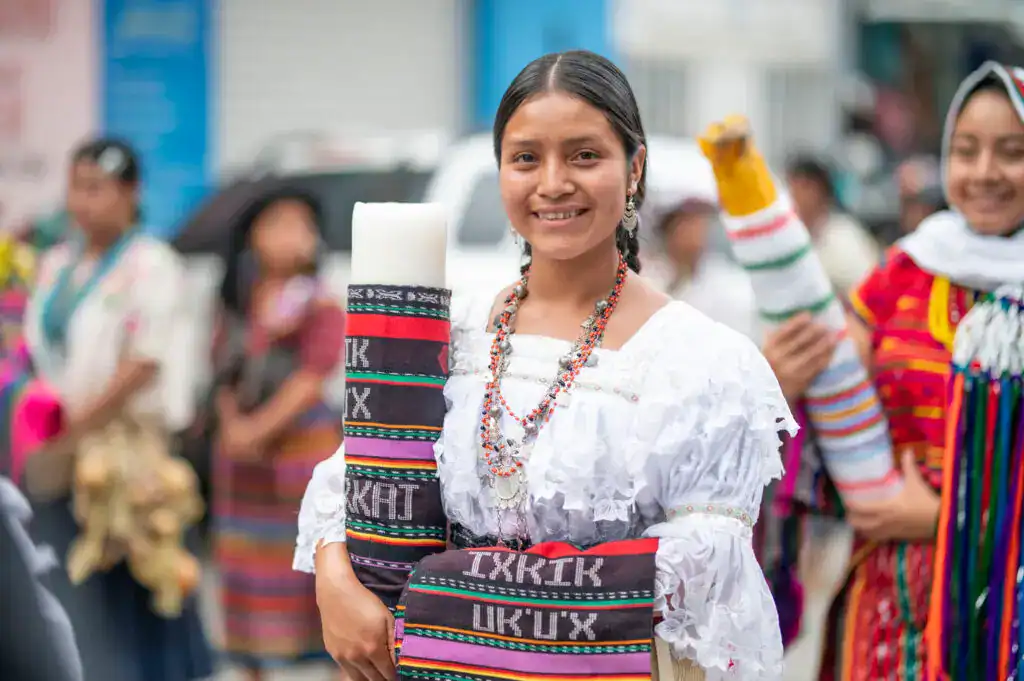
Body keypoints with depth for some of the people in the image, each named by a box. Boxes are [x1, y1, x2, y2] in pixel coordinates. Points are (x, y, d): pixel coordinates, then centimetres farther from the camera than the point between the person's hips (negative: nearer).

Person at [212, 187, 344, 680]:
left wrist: (260, 428, -19)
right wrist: (232, 422, -9)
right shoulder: (238, 303, 9)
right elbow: (226, 372, 9)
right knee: (247, 564, 11)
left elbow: (311, 379, -14)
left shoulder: (321, 307, -7)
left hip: (304, 444, -5)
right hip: (244, 456, 6)